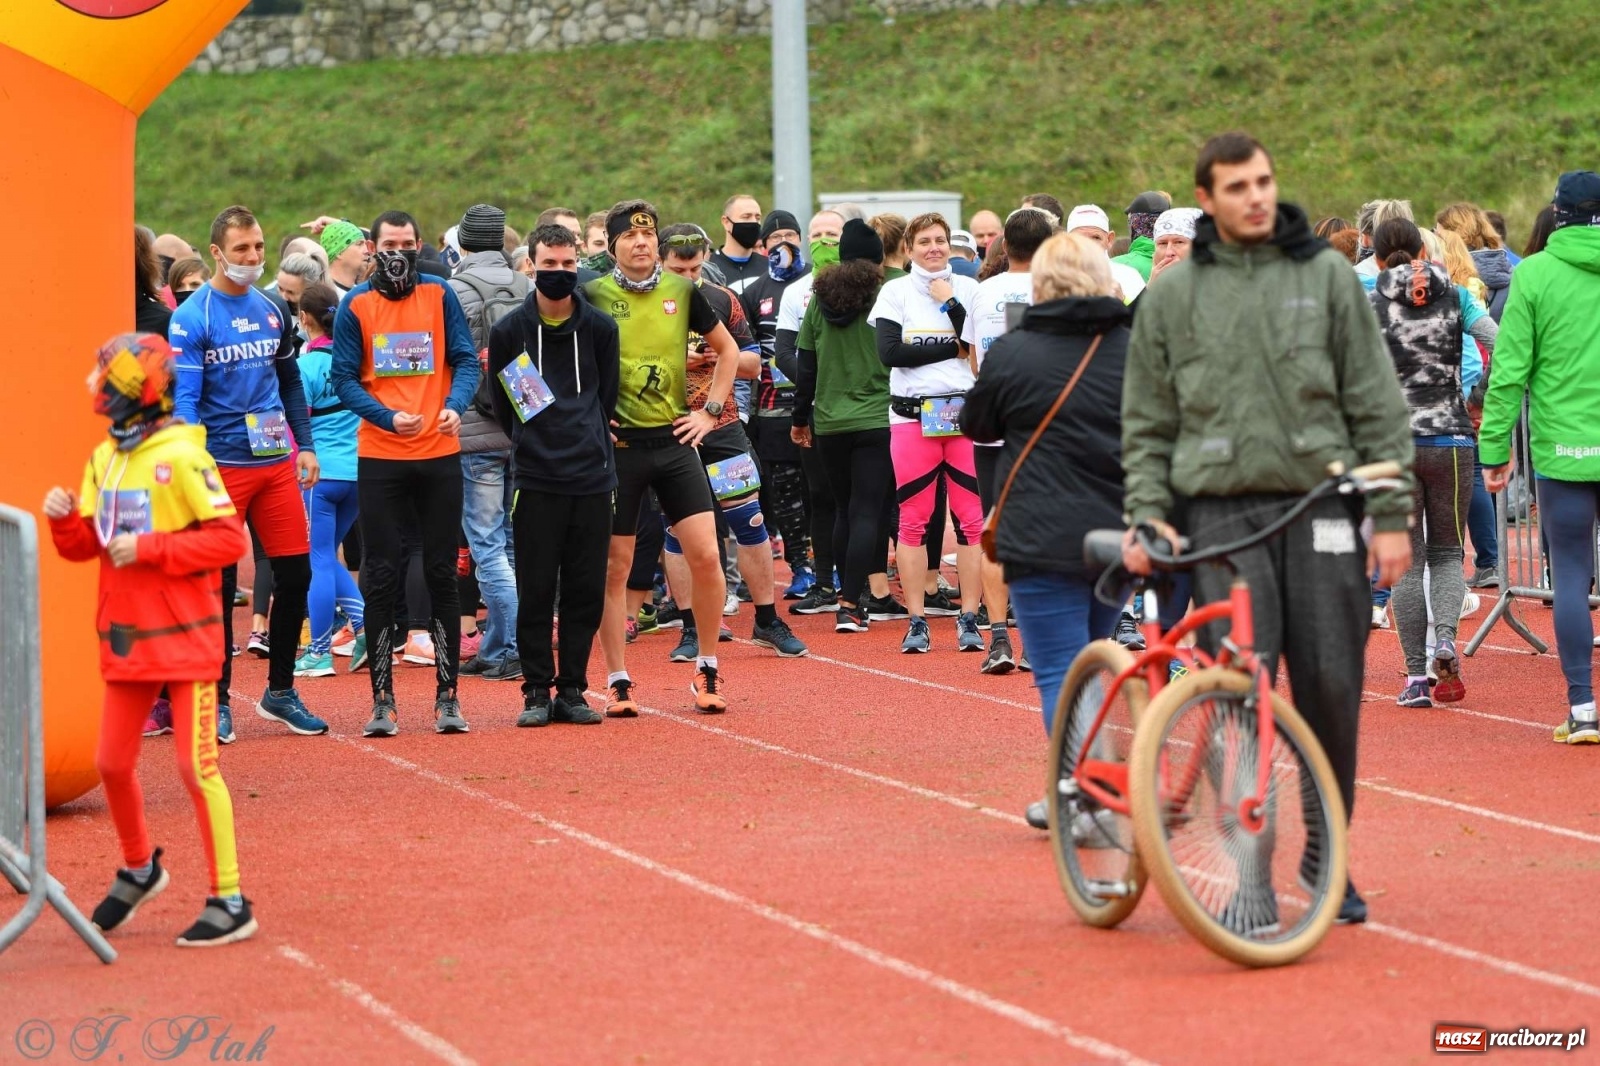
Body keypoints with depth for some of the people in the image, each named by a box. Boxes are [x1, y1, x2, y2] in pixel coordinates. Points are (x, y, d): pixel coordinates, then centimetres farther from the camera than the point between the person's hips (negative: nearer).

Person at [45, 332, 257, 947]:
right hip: (127, 637, 7)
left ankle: (229, 902, 0)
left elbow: (229, 538, -18)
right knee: (112, 762, 13)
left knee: (195, 767, -7)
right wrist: (64, 520, -9)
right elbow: (85, 546, 12)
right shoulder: (104, 459, 9)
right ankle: (139, 868, 37)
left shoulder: (181, 457, -13)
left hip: (184, 636, -7)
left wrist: (151, 548, -22)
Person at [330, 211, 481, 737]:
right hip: (379, 457, -1)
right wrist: (388, 417, -17)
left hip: (439, 455, 1)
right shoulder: (355, 305, 1)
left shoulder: (439, 294, 4)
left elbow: (466, 360, 1)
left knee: (442, 575, 4)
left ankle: (447, 696, 10)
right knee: (381, 578, 0)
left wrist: (455, 406, -19)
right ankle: (382, 701, 5)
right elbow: (344, 379, -2)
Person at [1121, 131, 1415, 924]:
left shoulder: (1327, 276, 7)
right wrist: (1146, 516, -1)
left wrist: (1390, 515, 1)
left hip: (1322, 510, 1)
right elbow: (1147, 422, 12)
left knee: (1331, 689, 1)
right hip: (1222, 515, 0)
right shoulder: (1173, 294, 8)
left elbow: (1377, 405, 7)